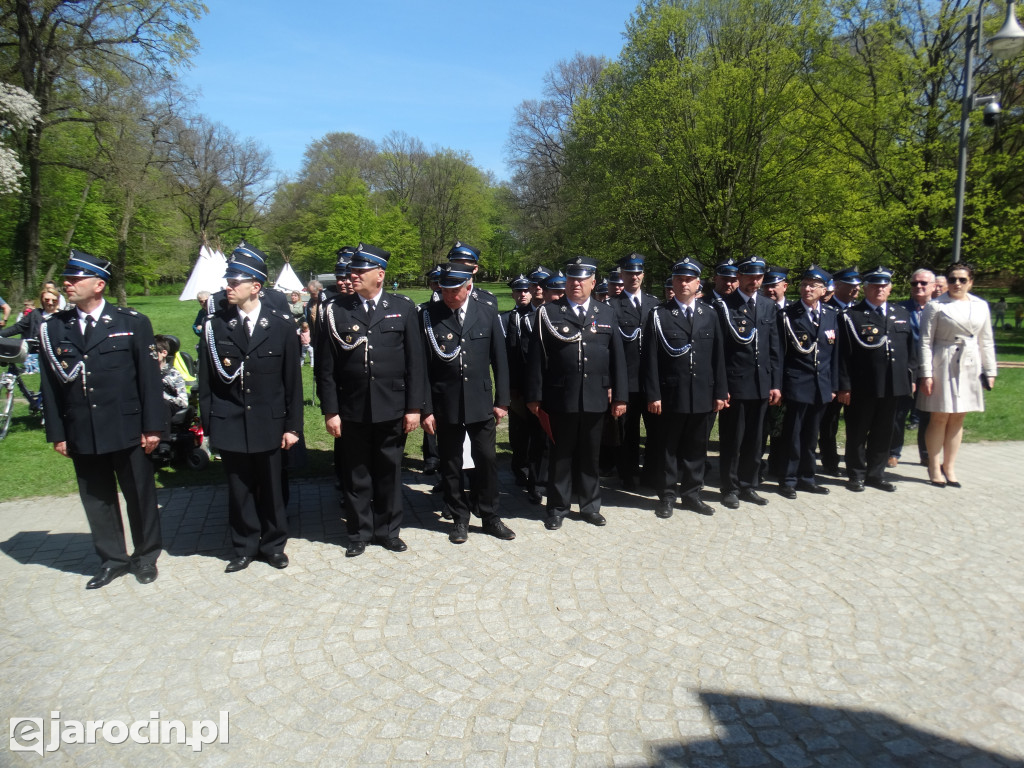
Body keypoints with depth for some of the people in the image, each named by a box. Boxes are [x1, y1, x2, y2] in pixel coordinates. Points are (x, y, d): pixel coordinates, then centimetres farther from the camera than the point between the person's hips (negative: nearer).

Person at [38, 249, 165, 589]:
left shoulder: (133, 323, -3)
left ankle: (145, 556, 27)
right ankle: (112, 560, 28)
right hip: (81, 434, 3)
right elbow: (50, 385, 6)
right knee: (97, 499, 13)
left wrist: (153, 426, -7)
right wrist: (56, 433, 4)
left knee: (139, 495, 9)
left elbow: (149, 378, -4)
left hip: (127, 430, -3)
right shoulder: (52, 328, 5)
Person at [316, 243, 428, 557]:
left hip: (392, 410, 0)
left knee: (389, 472, 12)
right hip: (352, 410, 0)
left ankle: (388, 530, 28)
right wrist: (330, 410, -4)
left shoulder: (403, 308, 2)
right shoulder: (336, 310, 1)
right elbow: (326, 367, 1)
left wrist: (414, 406, -3)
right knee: (356, 476, 10)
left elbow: (415, 362, 1)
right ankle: (359, 533, 26)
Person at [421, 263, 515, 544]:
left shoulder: (487, 313, 0)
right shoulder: (428, 315, -5)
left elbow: (499, 359, 5)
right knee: (451, 464, 9)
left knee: (487, 459, 6)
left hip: (480, 401, 1)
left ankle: (490, 516, 23)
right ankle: (460, 518, 25)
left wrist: (502, 401, 3)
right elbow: (422, 366, -4)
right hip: (445, 403, -1)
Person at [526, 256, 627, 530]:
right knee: (560, 455, 8)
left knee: (590, 455, 14)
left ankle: (590, 505, 29)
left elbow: (617, 357, 8)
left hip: (595, 398, 2)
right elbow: (537, 357, -2)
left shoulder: (607, 313, 9)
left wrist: (619, 395, 4)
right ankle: (557, 508, 21)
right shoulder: (549, 313, 0)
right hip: (561, 397, -2)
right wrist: (534, 396, -5)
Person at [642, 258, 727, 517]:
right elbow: (650, 358, -6)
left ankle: (691, 494, 25)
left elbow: (718, 356, 8)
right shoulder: (659, 315, -2)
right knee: (669, 448, 7)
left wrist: (720, 392, 4)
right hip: (671, 394, -3)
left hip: (702, 394, 3)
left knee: (696, 448, 12)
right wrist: (653, 394, -12)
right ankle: (667, 496, 18)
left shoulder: (709, 314, 9)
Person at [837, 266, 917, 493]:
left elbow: (910, 349, 17)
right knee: (857, 433, 6)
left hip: (892, 386, 5)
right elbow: (843, 354, -9)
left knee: (883, 433, 13)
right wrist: (844, 386, -13)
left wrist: (910, 378, 10)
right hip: (862, 387, -5)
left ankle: (876, 474, 26)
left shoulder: (902, 315, 13)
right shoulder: (851, 315, -5)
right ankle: (856, 475, 18)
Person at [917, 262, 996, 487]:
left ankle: (949, 467, 20)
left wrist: (990, 371, 9)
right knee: (939, 418, 2)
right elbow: (925, 342, -8)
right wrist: (926, 374, -13)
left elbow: (986, 341, 12)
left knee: (957, 419, 10)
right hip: (943, 366, -4)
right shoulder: (936, 306, -6)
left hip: (970, 367, 4)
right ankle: (934, 467, 13)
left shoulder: (981, 306, 8)